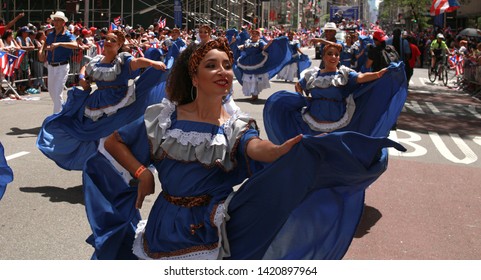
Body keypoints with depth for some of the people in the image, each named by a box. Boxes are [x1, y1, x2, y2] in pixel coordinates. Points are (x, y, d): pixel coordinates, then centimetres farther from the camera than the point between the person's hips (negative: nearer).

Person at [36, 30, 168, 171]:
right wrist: (82, 78, 6)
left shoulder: (122, 59, -8)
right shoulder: (97, 60, 9)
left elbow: (137, 62, -28)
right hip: (98, 104, 6)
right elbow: (85, 68, 29)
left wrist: (153, 63, -48)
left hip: (118, 105, -6)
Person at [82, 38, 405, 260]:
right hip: (166, 226, 1)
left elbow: (255, 148, -30)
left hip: (212, 228, -1)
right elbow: (113, 142, 5)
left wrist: (280, 151, -52)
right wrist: (141, 173, -9)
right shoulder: (164, 116, -5)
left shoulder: (237, 126, -6)